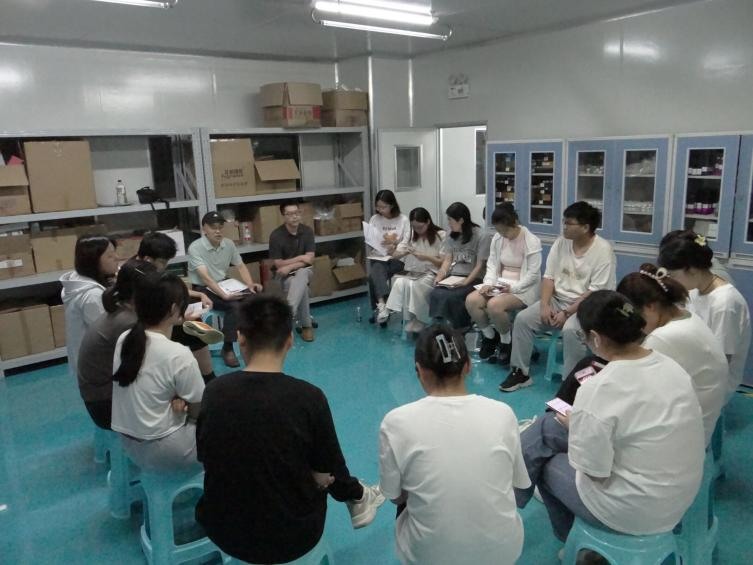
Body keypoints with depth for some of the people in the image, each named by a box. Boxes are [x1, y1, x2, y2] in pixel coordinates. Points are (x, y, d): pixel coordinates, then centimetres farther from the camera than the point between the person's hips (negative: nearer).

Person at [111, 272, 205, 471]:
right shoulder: (178, 355, -24)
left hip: (129, 444, 7)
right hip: (162, 452, -7)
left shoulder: (123, 340, -3)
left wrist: (174, 398, -7)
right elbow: (199, 411, -12)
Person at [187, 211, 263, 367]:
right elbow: (205, 278, -28)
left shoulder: (228, 244, -1)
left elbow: (241, 266, 6)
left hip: (224, 284, 6)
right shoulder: (195, 248, -19)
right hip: (203, 289, -6)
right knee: (234, 305, -31)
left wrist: (250, 284, -14)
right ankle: (227, 348, -18)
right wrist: (224, 296, -39)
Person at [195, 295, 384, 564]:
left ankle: (356, 496, 46)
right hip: (291, 537, -3)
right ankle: (357, 498, 50)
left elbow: (206, 458, 3)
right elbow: (324, 478, -11)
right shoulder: (309, 397, -22)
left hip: (223, 532, 3)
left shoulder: (214, 391, -13)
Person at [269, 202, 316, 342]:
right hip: (284, 276, -2)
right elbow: (278, 264, -11)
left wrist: (289, 267, -20)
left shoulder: (307, 231, -3)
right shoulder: (276, 235, -11)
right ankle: (306, 325, -29)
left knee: (301, 277, -37)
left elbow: (309, 260, -10)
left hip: (303, 271, 2)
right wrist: (299, 258, -13)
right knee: (302, 287, -35)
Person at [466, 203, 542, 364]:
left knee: (494, 305, -34)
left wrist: (513, 288, -25)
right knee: (471, 300, -19)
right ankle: (489, 336, 6)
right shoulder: (497, 239, 4)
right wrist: (489, 283, -12)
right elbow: (492, 265, 7)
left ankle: (506, 341, -5)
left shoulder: (532, 242, -13)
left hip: (523, 289, -6)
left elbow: (533, 274, -14)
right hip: (500, 284, 6)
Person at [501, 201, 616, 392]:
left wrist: (567, 313, -22)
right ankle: (520, 372, -1)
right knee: (522, 319, -13)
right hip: (557, 299, 6)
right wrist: (545, 305, -12)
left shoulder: (603, 250, -15)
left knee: (570, 330, -35)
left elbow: (596, 292, -19)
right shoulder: (561, 242, 2)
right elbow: (549, 277, 3)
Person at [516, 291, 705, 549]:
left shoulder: (598, 391, -30)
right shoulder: (671, 366, -5)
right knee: (548, 425, 14)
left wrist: (575, 426, -3)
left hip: (636, 512, -7)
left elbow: (594, 471, -22)